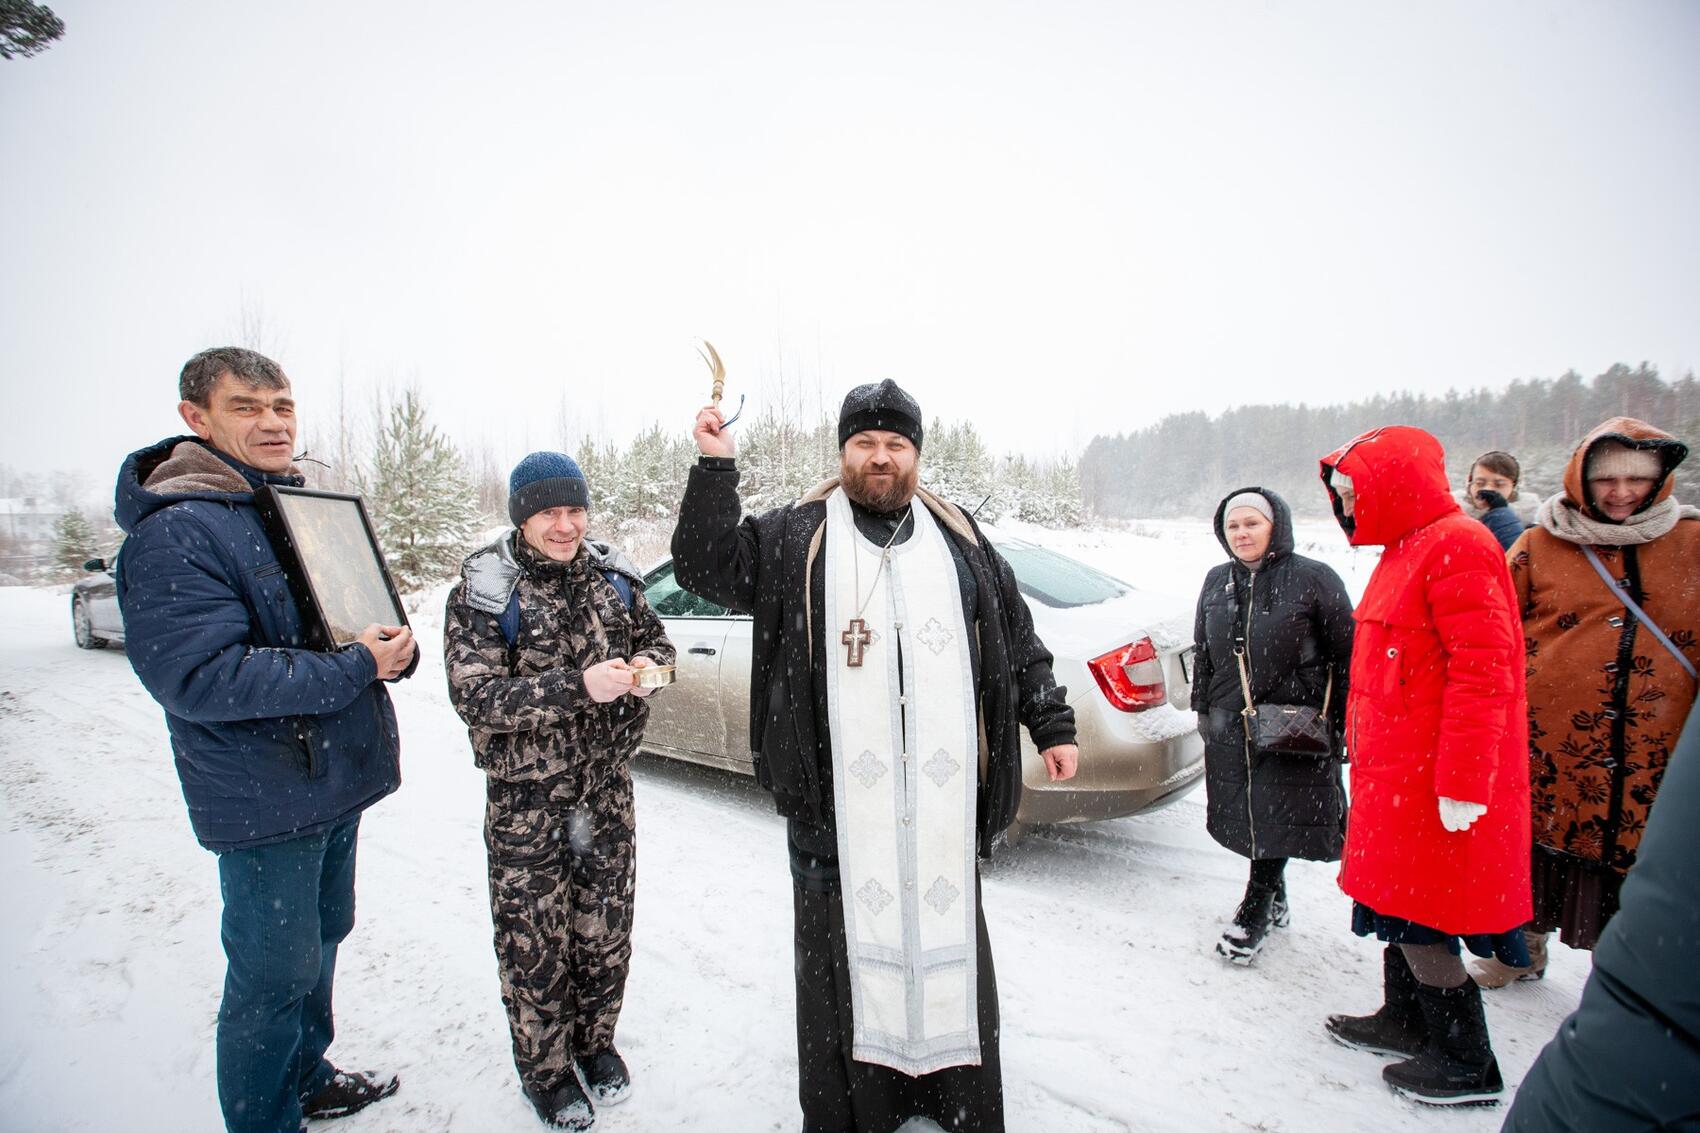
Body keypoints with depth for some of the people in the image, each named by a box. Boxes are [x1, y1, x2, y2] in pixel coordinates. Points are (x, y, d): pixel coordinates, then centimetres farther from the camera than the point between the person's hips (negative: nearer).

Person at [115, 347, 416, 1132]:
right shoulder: (175, 533, -18)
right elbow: (195, 675, -26)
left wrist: (395, 648, -6)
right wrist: (351, 670, -26)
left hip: (335, 781, 9)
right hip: (265, 799, -9)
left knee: (321, 936, 24)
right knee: (276, 972, 6)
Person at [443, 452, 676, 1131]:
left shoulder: (611, 576, 2)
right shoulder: (486, 589, -10)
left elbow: (654, 640, 14)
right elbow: (475, 697, -18)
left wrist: (646, 665, -10)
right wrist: (576, 686, -29)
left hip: (607, 787, 4)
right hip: (526, 796, -3)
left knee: (605, 923, 16)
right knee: (534, 936, 11)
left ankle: (595, 1042, 41)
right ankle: (547, 1069, 35)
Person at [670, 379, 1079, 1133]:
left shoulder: (961, 541, 11)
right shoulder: (793, 538, 3)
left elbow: (1019, 643, 16)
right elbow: (706, 569, -4)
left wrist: (1051, 726, 14)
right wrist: (715, 468, -12)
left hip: (943, 798, 3)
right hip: (838, 803, -2)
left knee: (949, 939, 17)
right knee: (845, 945, 10)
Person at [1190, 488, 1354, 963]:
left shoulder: (1313, 579, -7)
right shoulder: (1216, 582, 8)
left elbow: (1345, 655, -6)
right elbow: (1202, 653, 16)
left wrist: (1340, 722, -7)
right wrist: (1203, 709, 15)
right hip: (1229, 727, 5)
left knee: (1277, 818, -1)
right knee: (1247, 817, 14)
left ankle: (1253, 914, 15)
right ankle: (1274, 897, 35)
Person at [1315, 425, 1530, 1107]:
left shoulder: (1457, 545, -16)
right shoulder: (1406, 551, 15)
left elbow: (1483, 670, -22)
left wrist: (1463, 783, -23)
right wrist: (1369, 757, 20)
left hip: (1432, 780, -9)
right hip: (1397, 770, 10)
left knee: (1417, 920, 2)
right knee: (1397, 905, 19)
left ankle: (1469, 1066, 18)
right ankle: (1405, 1022, 36)